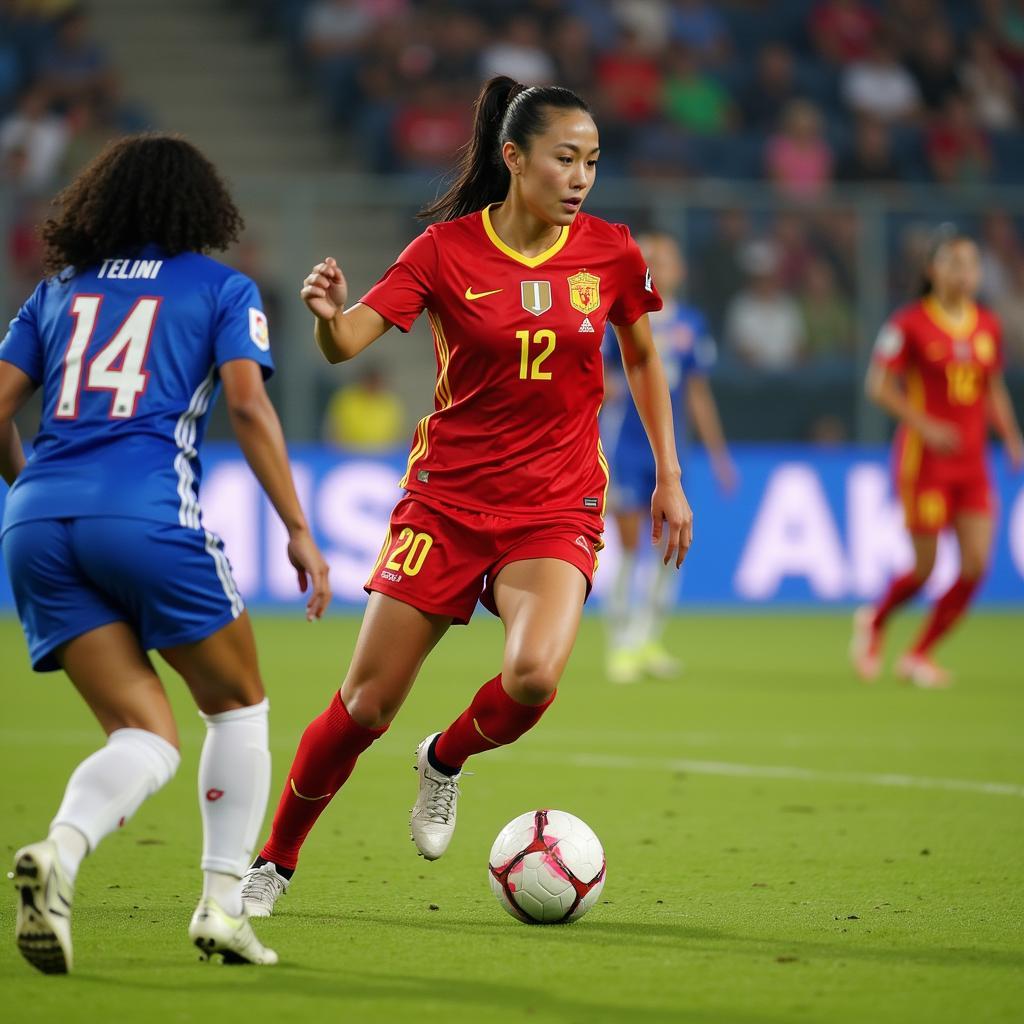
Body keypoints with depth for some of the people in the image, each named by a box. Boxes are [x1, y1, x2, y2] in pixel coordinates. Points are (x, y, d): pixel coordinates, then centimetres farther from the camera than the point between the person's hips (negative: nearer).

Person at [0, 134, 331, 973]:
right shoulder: (221, 289, 12)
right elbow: (247, 406, -3)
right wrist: (300, 532, -1)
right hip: (147, 514, -4)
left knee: (147, 737, 6)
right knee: (238, 705, 19)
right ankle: (224, 905, 10)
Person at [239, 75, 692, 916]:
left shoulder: (609, 252, -1)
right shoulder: (447, 249, -8)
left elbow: (643, 358, 15)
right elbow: (348, 342, -17)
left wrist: (670, 478, 12)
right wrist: (329, 315, -40)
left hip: (556, 507, 1)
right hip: (447, 497, -1)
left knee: (534, 674, -26)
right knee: (368, 702, -1)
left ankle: (446, 761, 8)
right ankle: (275, 862, 21)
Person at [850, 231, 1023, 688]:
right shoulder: (910, 323, -8)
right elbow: (879, 385, -8)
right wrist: (924, 425, -19)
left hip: (972, 461, 5)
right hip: (925, 458, -5)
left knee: (975, 565, -5)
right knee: (924, 568, -3)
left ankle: (918, 655, 11)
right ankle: (874, 621, 29)